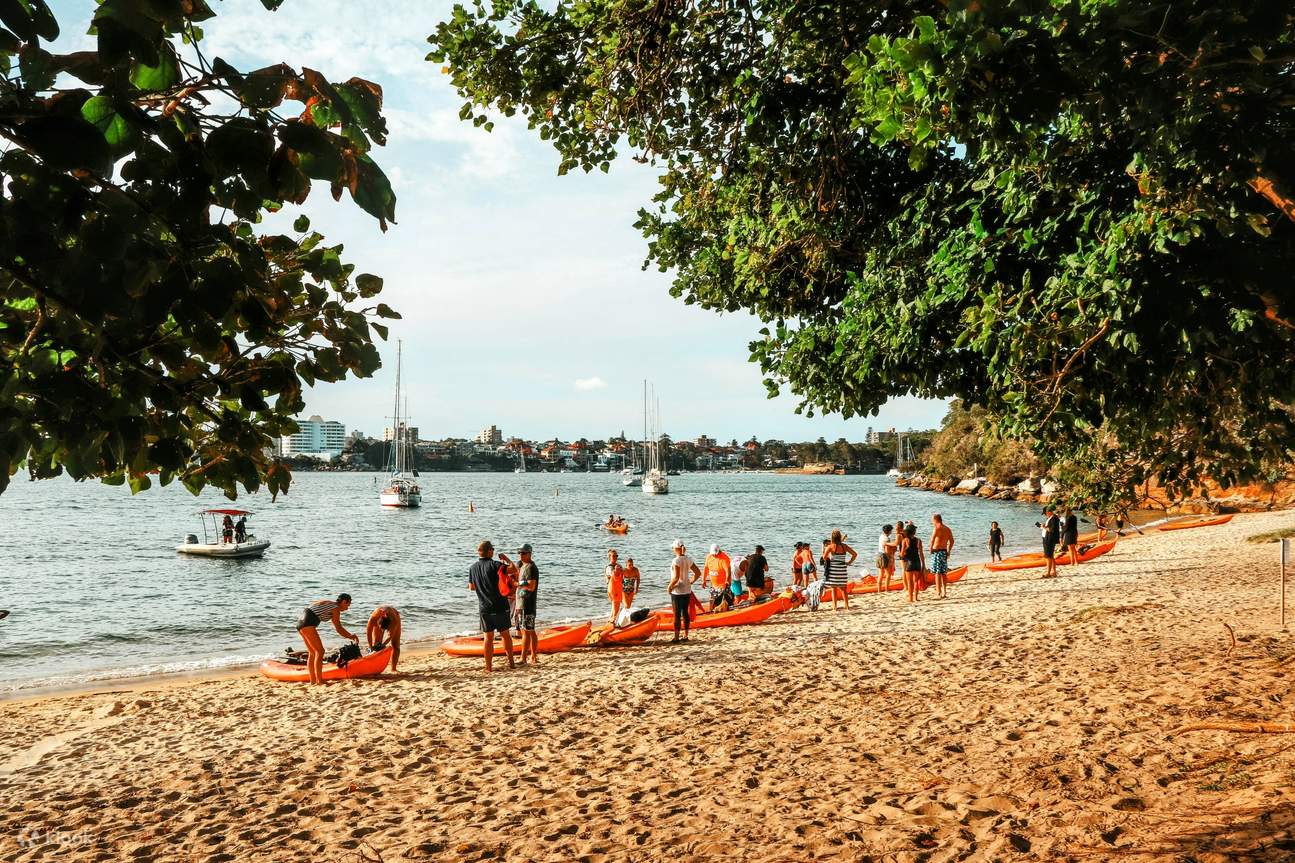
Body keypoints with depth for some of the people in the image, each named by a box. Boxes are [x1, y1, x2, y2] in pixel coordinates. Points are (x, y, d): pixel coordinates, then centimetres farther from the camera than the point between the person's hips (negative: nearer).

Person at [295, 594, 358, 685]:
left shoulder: (330, 604, 24)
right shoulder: (336, 608, -3)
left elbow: (338, 627, 24)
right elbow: (339, 629, -3)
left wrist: (350, 636, 20)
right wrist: (351, 637, 7)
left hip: (301, 623, 10)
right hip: (307, 624, -10)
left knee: (312, 653, 15)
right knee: (320, 651, -7)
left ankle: (313, 680, 17)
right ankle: (319, 681, -10)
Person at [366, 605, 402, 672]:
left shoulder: (395, 620, -43)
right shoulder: (373, 617, -43)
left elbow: (390, 635, -33)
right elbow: (368, 632, -32)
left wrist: (382, 645, -42)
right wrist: (371, 646, -31)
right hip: (379, 620, 1)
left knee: (395, 645, -6)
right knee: (376, 644, -8)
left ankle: (393, 668, 1)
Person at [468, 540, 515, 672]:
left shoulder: (472, 568, 3)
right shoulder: (495, 565, -13)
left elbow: (471, 587, 14)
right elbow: (515, 571, -20)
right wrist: (507, 560, -4)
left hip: (484, 608, 3)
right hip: (500, 607, -3)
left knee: (488, 638, 7)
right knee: (505, 635, 12)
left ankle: (489, 667, 6)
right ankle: (511, 662, 20)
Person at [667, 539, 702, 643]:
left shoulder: (676, 561, -18)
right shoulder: (688, 559, 3)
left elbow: (676, 577, -24)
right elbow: (698, 573, 8)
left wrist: (670, 586, -11)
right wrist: (690, 582, 12)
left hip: (677, 591, -7)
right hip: (687, 590, 7)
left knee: (677, 614, -1)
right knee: (685, 613, 14)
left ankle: (676, 637, 3)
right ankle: (685, 636, 20)